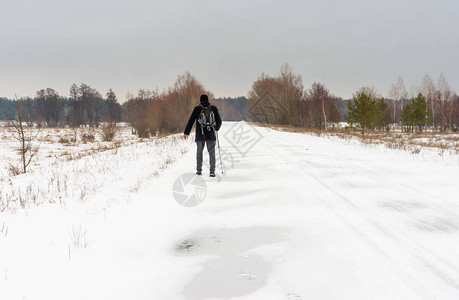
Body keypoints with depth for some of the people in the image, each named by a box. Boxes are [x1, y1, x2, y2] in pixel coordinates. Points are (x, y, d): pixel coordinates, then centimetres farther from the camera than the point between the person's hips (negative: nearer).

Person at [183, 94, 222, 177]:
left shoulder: (197, 108, 2)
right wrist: (216, 128, 29)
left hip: (200, 135, 0)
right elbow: (219, 121, 10)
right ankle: (212, 171, -6)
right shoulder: (214, 108, 6)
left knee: (199, 152, 14)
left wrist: (186, 132, 5)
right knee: (212, 152, 2)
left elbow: (191, 121, 1)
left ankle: (199, 170, 14)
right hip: (211, 135, 0)